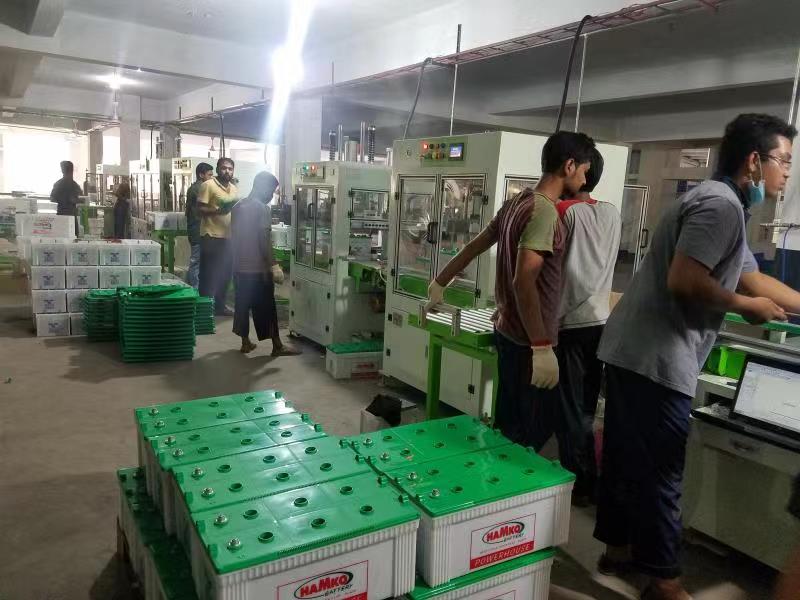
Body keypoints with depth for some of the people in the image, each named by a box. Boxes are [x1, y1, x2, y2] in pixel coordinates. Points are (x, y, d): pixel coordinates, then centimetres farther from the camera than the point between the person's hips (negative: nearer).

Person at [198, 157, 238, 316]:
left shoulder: (234, 188, 14)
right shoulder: (208, 185, -8)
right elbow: (199, 209, -13)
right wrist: (218, 210, -26)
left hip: (228, 237, 7)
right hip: (211, 237, -7)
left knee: (225, 274, 12)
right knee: (208, 274, -2)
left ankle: (219, 305, 23)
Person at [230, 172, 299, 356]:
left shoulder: (237, 207, 10)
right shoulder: (262, 208, -13)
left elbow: (233, 237, 15)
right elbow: (264, 241, -18)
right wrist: (273, 266, -16)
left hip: (239, 267, 7)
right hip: (258, 268, -7)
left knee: (242, 305, 12)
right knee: (266, 307, -1)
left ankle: (245, 343, 20)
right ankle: (277, 346, 6)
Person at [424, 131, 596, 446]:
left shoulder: (517, 202, 9)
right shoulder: (544, 211, -20)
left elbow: (473, 246, 16)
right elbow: (524, 281, -28)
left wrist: (440, 283, 26)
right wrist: (542, 347, -27)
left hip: (508, 329, 9)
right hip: (527, 339, -9)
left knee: (507, 423, 21)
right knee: (524, 433, 4)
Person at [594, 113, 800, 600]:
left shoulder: (723, 205, 21)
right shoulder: (721, 204, -13)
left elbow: (754, 278, 26)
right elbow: (684, 280, -23)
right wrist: (749, 307, -8)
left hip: (632, 351, 10)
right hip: (656, 359, -10)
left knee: (626, 460, 18)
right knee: (657, 473, 1)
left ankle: (618, 547, 32)